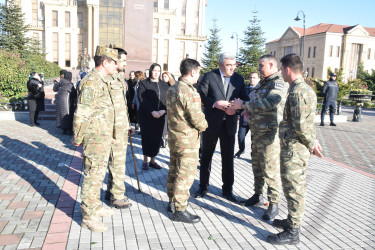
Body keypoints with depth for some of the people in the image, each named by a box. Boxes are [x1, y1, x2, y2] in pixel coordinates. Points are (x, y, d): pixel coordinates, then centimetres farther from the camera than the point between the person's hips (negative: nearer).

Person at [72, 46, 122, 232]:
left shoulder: (103, 81, 13)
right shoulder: (91, 82, -19)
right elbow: (81, 114, -21)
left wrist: (110, 134, 23)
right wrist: (77, 138, -13)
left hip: (104, 138, 10)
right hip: (95, 138, -10)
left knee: (99, 174, 20)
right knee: (92, 176, 0)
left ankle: (96, 207, 36)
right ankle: (88, 217, 13)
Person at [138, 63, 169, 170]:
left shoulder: (164, 85, 13)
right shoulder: (143, 83, 1)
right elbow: (142, 99, -9)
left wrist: (163, 110, -12)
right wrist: (152, 111, -17)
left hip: (160, 116, 3)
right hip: (146, 116, -3)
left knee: (157, 138, 5)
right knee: (147, 138, 2)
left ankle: (152, 160, 18)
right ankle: (145, 161, 16)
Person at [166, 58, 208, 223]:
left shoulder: (172, 89, 8)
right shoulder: (189, 91, -21)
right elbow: (197, 118, -22)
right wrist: (204, 125, 0)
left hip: (173, 136, 9)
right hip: (187, 140, -9)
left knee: (174, 171, 18)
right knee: (185, 175, 0)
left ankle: (172, 202, 32)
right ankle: (180, 210, 10)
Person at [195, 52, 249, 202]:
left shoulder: (239, 79, 5)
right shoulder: (209, 77, -4)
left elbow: (245, 99, 4)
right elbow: (200, 95, -8)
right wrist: (214, 103, -23)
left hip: (229, 124, 2)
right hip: (211, 123, -2)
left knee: (228, 158, 8)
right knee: (206, 156, 11)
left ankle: (227, 190, 23)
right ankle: (203, 187, 28)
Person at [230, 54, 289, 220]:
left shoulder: (279, 83, -13)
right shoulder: (264, 83, 17)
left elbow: (269, 103, -28)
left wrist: (244, 105, -20)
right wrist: (249, 110, 5)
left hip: (270, 133, -9)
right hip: (257, 131, 9)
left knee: (270, 169, -3)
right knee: (257, 166, 17)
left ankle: (274, 204, 9)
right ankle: (257, 196, 32)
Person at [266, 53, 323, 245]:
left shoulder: (298, 92, -20)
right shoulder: (305, 89, 14)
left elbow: (301, 125, -23)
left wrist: (312, 144, -10)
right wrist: (313, 141, 12)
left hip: (294, 149, -10)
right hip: (295, 148, 10)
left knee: (294, 189, -1)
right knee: (295, 188, 20)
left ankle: (292, 233, 11)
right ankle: (292, 221, 35)